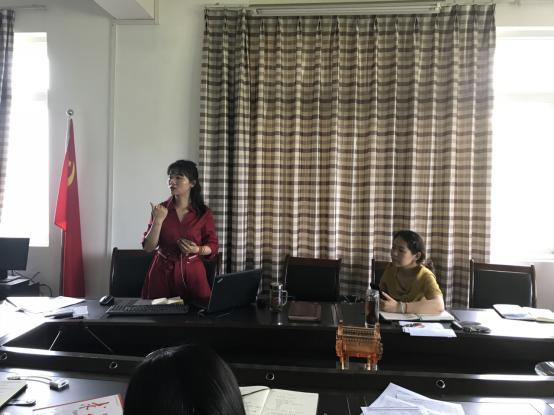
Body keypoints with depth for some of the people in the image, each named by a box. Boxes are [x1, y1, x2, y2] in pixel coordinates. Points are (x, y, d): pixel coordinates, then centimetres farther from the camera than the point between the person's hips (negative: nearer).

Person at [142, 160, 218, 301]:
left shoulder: (204, 213, -4)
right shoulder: (160, 210, -2)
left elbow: (213, 246, 4)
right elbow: (148, 247, -5)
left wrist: (197, 250, -15)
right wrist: (158, 220, -17)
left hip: (192, 272, 0)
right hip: (162, 272, 1)